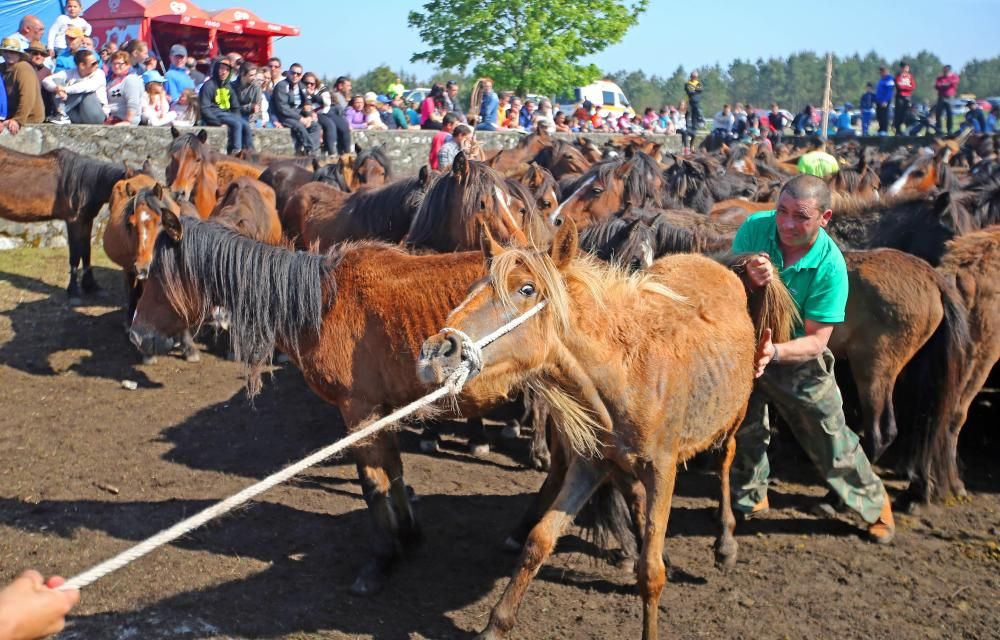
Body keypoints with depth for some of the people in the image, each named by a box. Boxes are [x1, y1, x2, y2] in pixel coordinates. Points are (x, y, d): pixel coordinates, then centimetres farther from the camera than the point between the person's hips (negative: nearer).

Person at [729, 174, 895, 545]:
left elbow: (816, 340, -24)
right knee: (744, 432, 16)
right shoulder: (754, 228, -20)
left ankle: (875, 505, 33)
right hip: (743, 347, 2)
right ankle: (749, 500, 41)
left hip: (799, 361, -2)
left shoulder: (830, 266, -25)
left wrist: (775, 352, -43)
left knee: (831, 441, 9)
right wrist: (751, 281, -40)